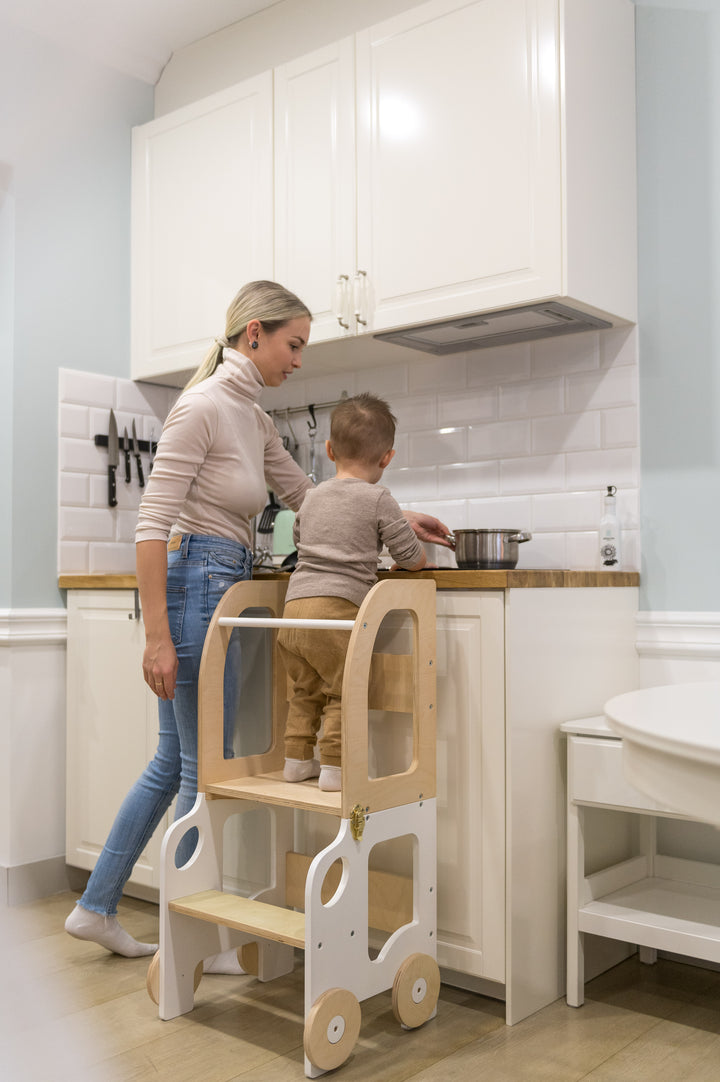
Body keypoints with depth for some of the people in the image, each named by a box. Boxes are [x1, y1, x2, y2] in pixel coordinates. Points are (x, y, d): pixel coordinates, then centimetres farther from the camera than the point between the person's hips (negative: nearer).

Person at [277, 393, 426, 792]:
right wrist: (422, 557, 22)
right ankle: (334, 766, 2)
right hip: (336, 606, -6)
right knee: (344, 690, 2)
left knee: (305, 689, 18)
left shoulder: (312, 497, 18)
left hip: (294, 604, 6)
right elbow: (411, 559, -1)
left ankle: (297, 759, 23)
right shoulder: (377, 498, -2)